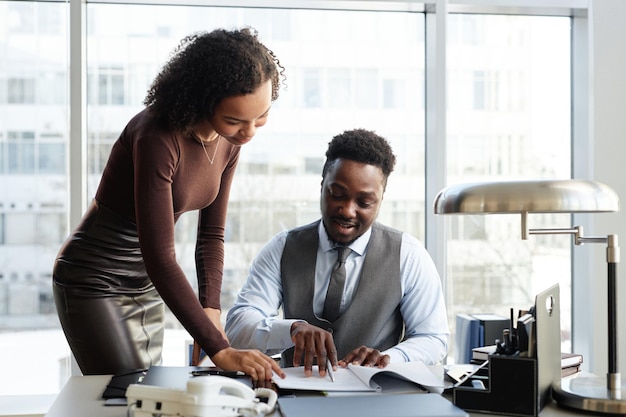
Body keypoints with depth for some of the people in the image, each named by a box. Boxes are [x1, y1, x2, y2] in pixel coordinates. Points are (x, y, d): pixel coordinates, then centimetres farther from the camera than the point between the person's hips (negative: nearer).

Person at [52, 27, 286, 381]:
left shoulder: (229, 142, -6)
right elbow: (159, 257, -33)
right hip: (95, 282, -7)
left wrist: (210, 309, -14)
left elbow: (212, 233, 1)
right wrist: (219, 351, -36)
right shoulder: (158, 138, -29)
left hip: (145, 286, 7)